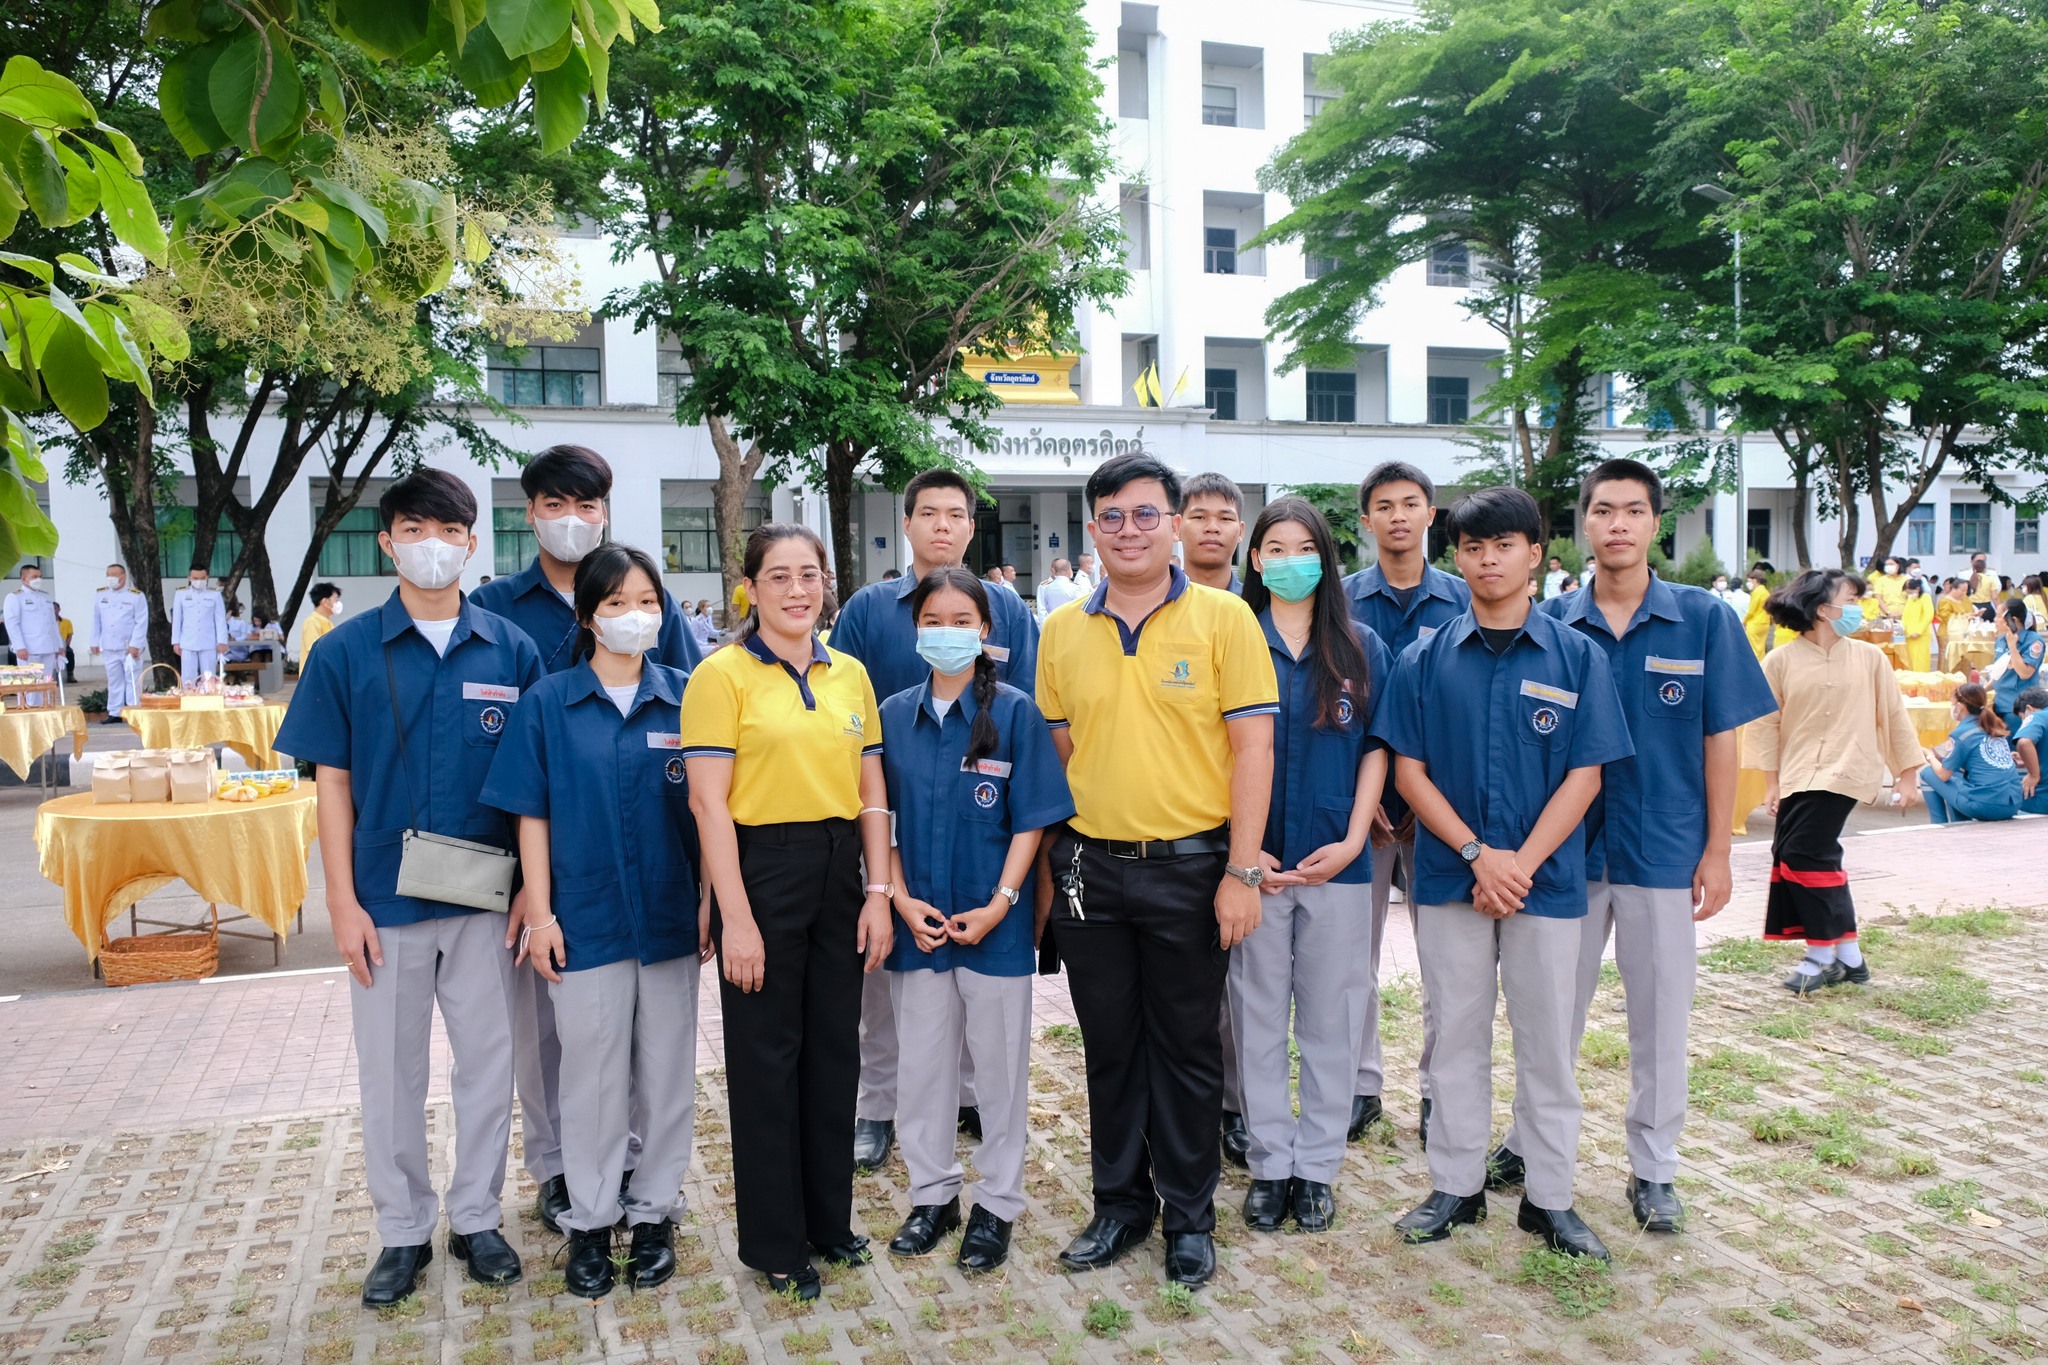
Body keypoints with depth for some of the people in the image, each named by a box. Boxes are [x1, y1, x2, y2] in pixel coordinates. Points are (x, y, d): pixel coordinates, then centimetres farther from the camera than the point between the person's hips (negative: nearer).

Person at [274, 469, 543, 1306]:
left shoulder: (510, 650, -1)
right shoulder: (345, 653, -1)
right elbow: (332, 783, 0)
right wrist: (343, 902, -5)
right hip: (385, 899, 0)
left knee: (488, 1062, 10)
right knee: (391, 1071, 11)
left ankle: (477, 1219, 28)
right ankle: (403, 1230, 29)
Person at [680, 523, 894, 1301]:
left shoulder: (850, 674, 8)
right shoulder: (722, 675, -8)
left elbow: (871, 792, 10)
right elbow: (710, 802, -12)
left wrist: (880, 892, 2)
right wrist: (735, 918, -15)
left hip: (839, 871, 5)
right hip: (762, 869, -5)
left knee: (835, 1049, 14)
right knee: (767, 1058, 6)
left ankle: (829, 1217, 32)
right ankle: (774, 1242, 23)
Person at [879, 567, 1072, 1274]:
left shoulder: (1015, 712, -6)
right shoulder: (895, 714, 3)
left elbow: (1031, 819, -6)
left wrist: (999, 904, -14)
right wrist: (900, 898, -6)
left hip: (995, 923, -3)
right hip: (919, 923, 3)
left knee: (999, 1064, 9)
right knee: (921, 1063, 13)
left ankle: (998, 1203, 26)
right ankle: (933, 1195, 31)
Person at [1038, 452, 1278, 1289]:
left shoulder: (1223, 617, -5)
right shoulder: (1061, 631, 6)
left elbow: (1252, 747, -7)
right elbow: (1060, 749, 12)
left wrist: (1241, 872, -11)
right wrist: (1058, 859, 7)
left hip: (1189, 867, -3)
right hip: (1091, 869, 3)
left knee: (1186, 1047, 9)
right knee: (1108, 1045, 14)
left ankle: (1190, 1217, 27)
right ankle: (1120, 1203, 31)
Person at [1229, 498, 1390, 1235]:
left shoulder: (1362, 647, 5)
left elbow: (1377, 748, 5)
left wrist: (1353, 840, -7)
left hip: (1337, 862, 1)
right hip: (1253, 861, -1)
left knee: (1331, 1018, 9)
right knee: (1258, 1017, 8)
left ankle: (1317, 1165, 22)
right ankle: (1269, 1164, 21)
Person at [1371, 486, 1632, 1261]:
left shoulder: (1577, 657, 0)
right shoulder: (1425, 660, 2)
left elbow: (1584, 774, -4)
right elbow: (1409, 770, -1)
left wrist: (1521, 863, -13)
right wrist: (1478, 855, -12)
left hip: (1547, 878, -1)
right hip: (1448, 878, 1)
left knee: (1547, 1042, 8)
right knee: (1456, 1036, 10)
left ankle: (1549, 1197, 23)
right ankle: (1456, 1185, 24)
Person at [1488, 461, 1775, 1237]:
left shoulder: (1703, 619, -3)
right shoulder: (1553, 624, -1)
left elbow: (1720, 741, -1)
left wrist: (1717, 850, -4)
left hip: (1665, 849, -1)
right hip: (1567, 847, 1)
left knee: (1660, 1017, 10)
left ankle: (1654, 1167, 26)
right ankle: (1528, 1140, 30)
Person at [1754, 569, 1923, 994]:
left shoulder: (1869, 657, 3)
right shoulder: (1781, 661, 1)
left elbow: (1894, 716, 8)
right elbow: (1768, 724, 4)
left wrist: (1907, 776, 7)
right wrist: (1772, 783, 3)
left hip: (1845, 771, -2)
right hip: (1797, 776, 3)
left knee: (1803, 853, -13)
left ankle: (1823, 955, 5)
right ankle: (1848, 957, 17)